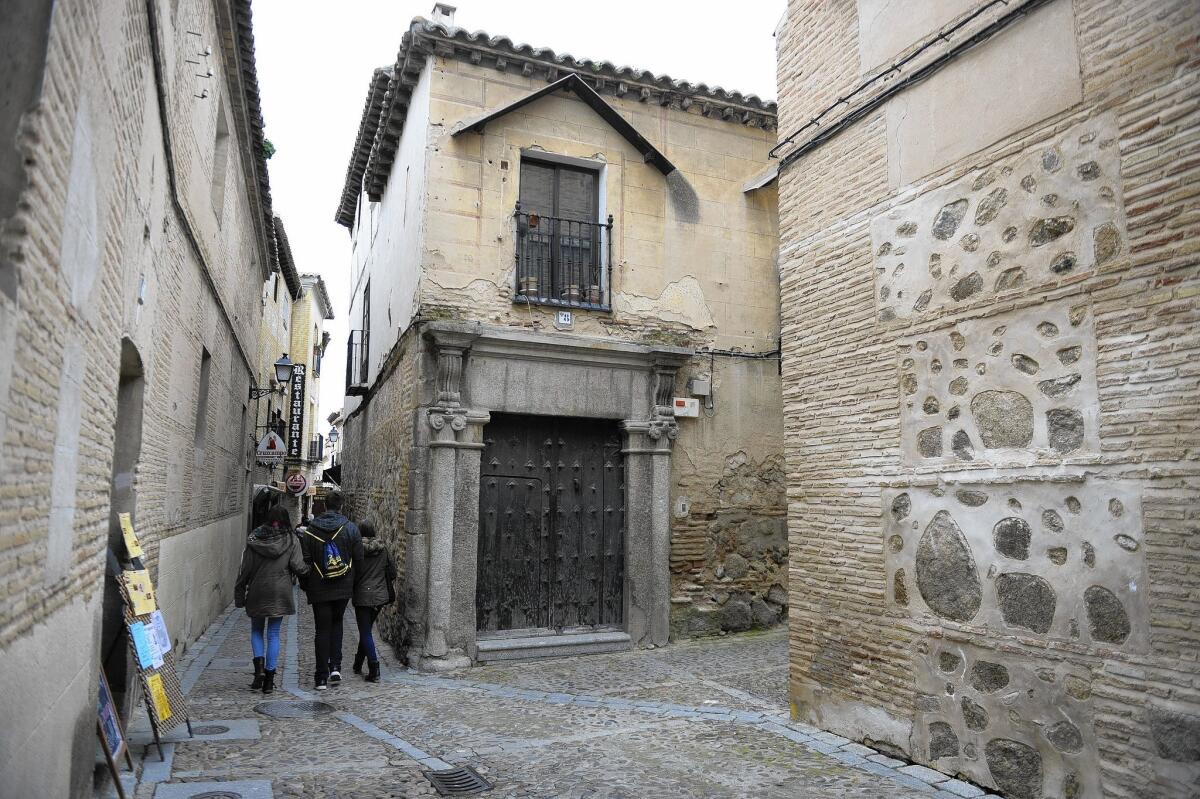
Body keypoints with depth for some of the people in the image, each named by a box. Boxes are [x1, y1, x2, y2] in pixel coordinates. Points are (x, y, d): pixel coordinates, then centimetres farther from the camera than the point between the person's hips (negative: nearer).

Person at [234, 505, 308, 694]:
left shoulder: (254, 540, -2)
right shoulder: (290, 540, -5)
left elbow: (245, 570, -1)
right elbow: (298, 567, -11)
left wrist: (239, 595, 7)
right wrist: (308, 569, 12)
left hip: (257, 594, 1)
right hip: (279, 594, 0)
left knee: (256, 631, 19)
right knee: (273, 634, 7)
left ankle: (259, 667, -2)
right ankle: (269, 679, 7)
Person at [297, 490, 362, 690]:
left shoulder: (310, 530, -5)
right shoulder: (350, 528, -6)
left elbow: (305, 561, -3)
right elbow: (359, 558, -4)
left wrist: (306, 585, 12)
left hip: (319, 589, -1)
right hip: (344, 588, 1)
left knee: (322, 629, 6)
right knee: (337, 623, 20)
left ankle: (322, 677, 7)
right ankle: (335, 667, 10)